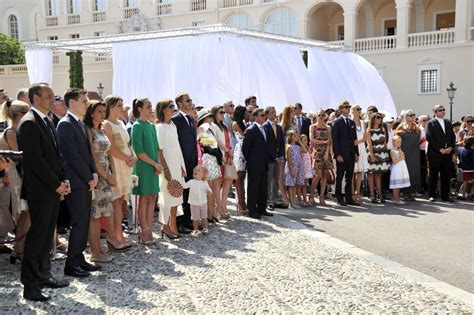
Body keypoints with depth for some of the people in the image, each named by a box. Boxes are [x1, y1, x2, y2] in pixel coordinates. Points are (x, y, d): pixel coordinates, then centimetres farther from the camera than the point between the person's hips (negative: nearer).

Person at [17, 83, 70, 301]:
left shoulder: (47, 122, 15)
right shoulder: (29, 123, -13)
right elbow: (34, 160, -19)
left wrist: (62, 181, 6)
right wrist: (56, 184, -15)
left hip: (53, 189, 8)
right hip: (40, 190, -8)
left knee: (47, 235, 14)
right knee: (37, 236, -2)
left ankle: (43, 275, 25)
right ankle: (30, 285, 6)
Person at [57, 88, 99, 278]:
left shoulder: (80, 123, 16)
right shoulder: (66, 124, -12)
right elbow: (72, 156, -18)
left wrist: (94, 173, 4)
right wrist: (89, 177, -12)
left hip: (86, 181, 9)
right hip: (76, 182, -9)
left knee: (84, 222, 11)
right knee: (79, 223, -6)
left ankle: (79, 259, 19)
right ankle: (71, 265, 3)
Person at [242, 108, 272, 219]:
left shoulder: (264, 129, 14)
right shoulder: (250, 130, -11)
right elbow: (244, 148, -12)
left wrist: (266, 161, 14)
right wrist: (249, 161, -6)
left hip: (264, 164, 8)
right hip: (254, 165, -8)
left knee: (263, 188, 12)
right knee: (253, 188, 0)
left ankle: (262, 209, 21)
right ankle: (252, 210, 7)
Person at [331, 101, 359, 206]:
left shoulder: (352, 122, 16)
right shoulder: (337, 122, -4)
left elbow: (355, 139, 17)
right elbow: (335, 139, -9)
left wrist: (356, 153, 10)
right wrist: (338, 154, -15)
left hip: (351, 154, 6)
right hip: (342, 155, -6)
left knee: (349, 177, 8)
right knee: (339, 177, 2)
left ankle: (349, 198, 14)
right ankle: (339, 198, 9)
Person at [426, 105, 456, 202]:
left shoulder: (448, 123, 16)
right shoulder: (431, 123, -2)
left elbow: (453, 136, 14)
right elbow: (429, 137, -10)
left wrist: (451, 147, -3)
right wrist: (440, 149, -13)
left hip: (448, 153, 5)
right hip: (435, 153, -5)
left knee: (446, 175, 6)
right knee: (434, 175, 1)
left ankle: (445, 195, 14)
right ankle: (432, 195, 8)